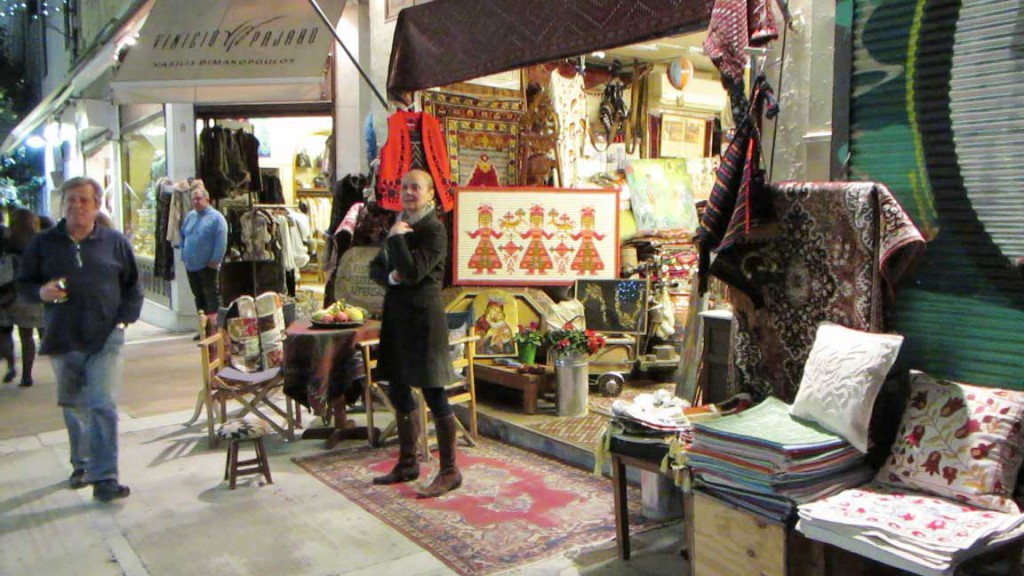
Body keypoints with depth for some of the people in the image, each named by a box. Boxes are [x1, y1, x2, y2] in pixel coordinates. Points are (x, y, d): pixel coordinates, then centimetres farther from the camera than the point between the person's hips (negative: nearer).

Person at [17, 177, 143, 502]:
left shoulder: (115, 242, 3)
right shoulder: (44, 243, 5)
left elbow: (133, 286, 10)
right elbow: (23, 284, 10)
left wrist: (124, 319, -1)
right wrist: (41, 292, -12)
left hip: (105, 340, -2)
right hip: (62, 341, 2)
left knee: (103, 407, -9)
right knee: (74, 408, 15)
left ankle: (104, 478, -6)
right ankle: (81, 464, 33)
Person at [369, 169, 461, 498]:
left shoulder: (433, 230, -10)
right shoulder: (401, 225, 15)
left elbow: (414, 271, -22)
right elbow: (375, 268, 14)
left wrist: (396, 238, -13)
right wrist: (390, 276, -7)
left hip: (423, 318, -9)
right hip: (397, 316, 9)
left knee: (434, 395, -3)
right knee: (398, 391, 15)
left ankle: (449, 472, 7)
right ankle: (407, 464, 29)